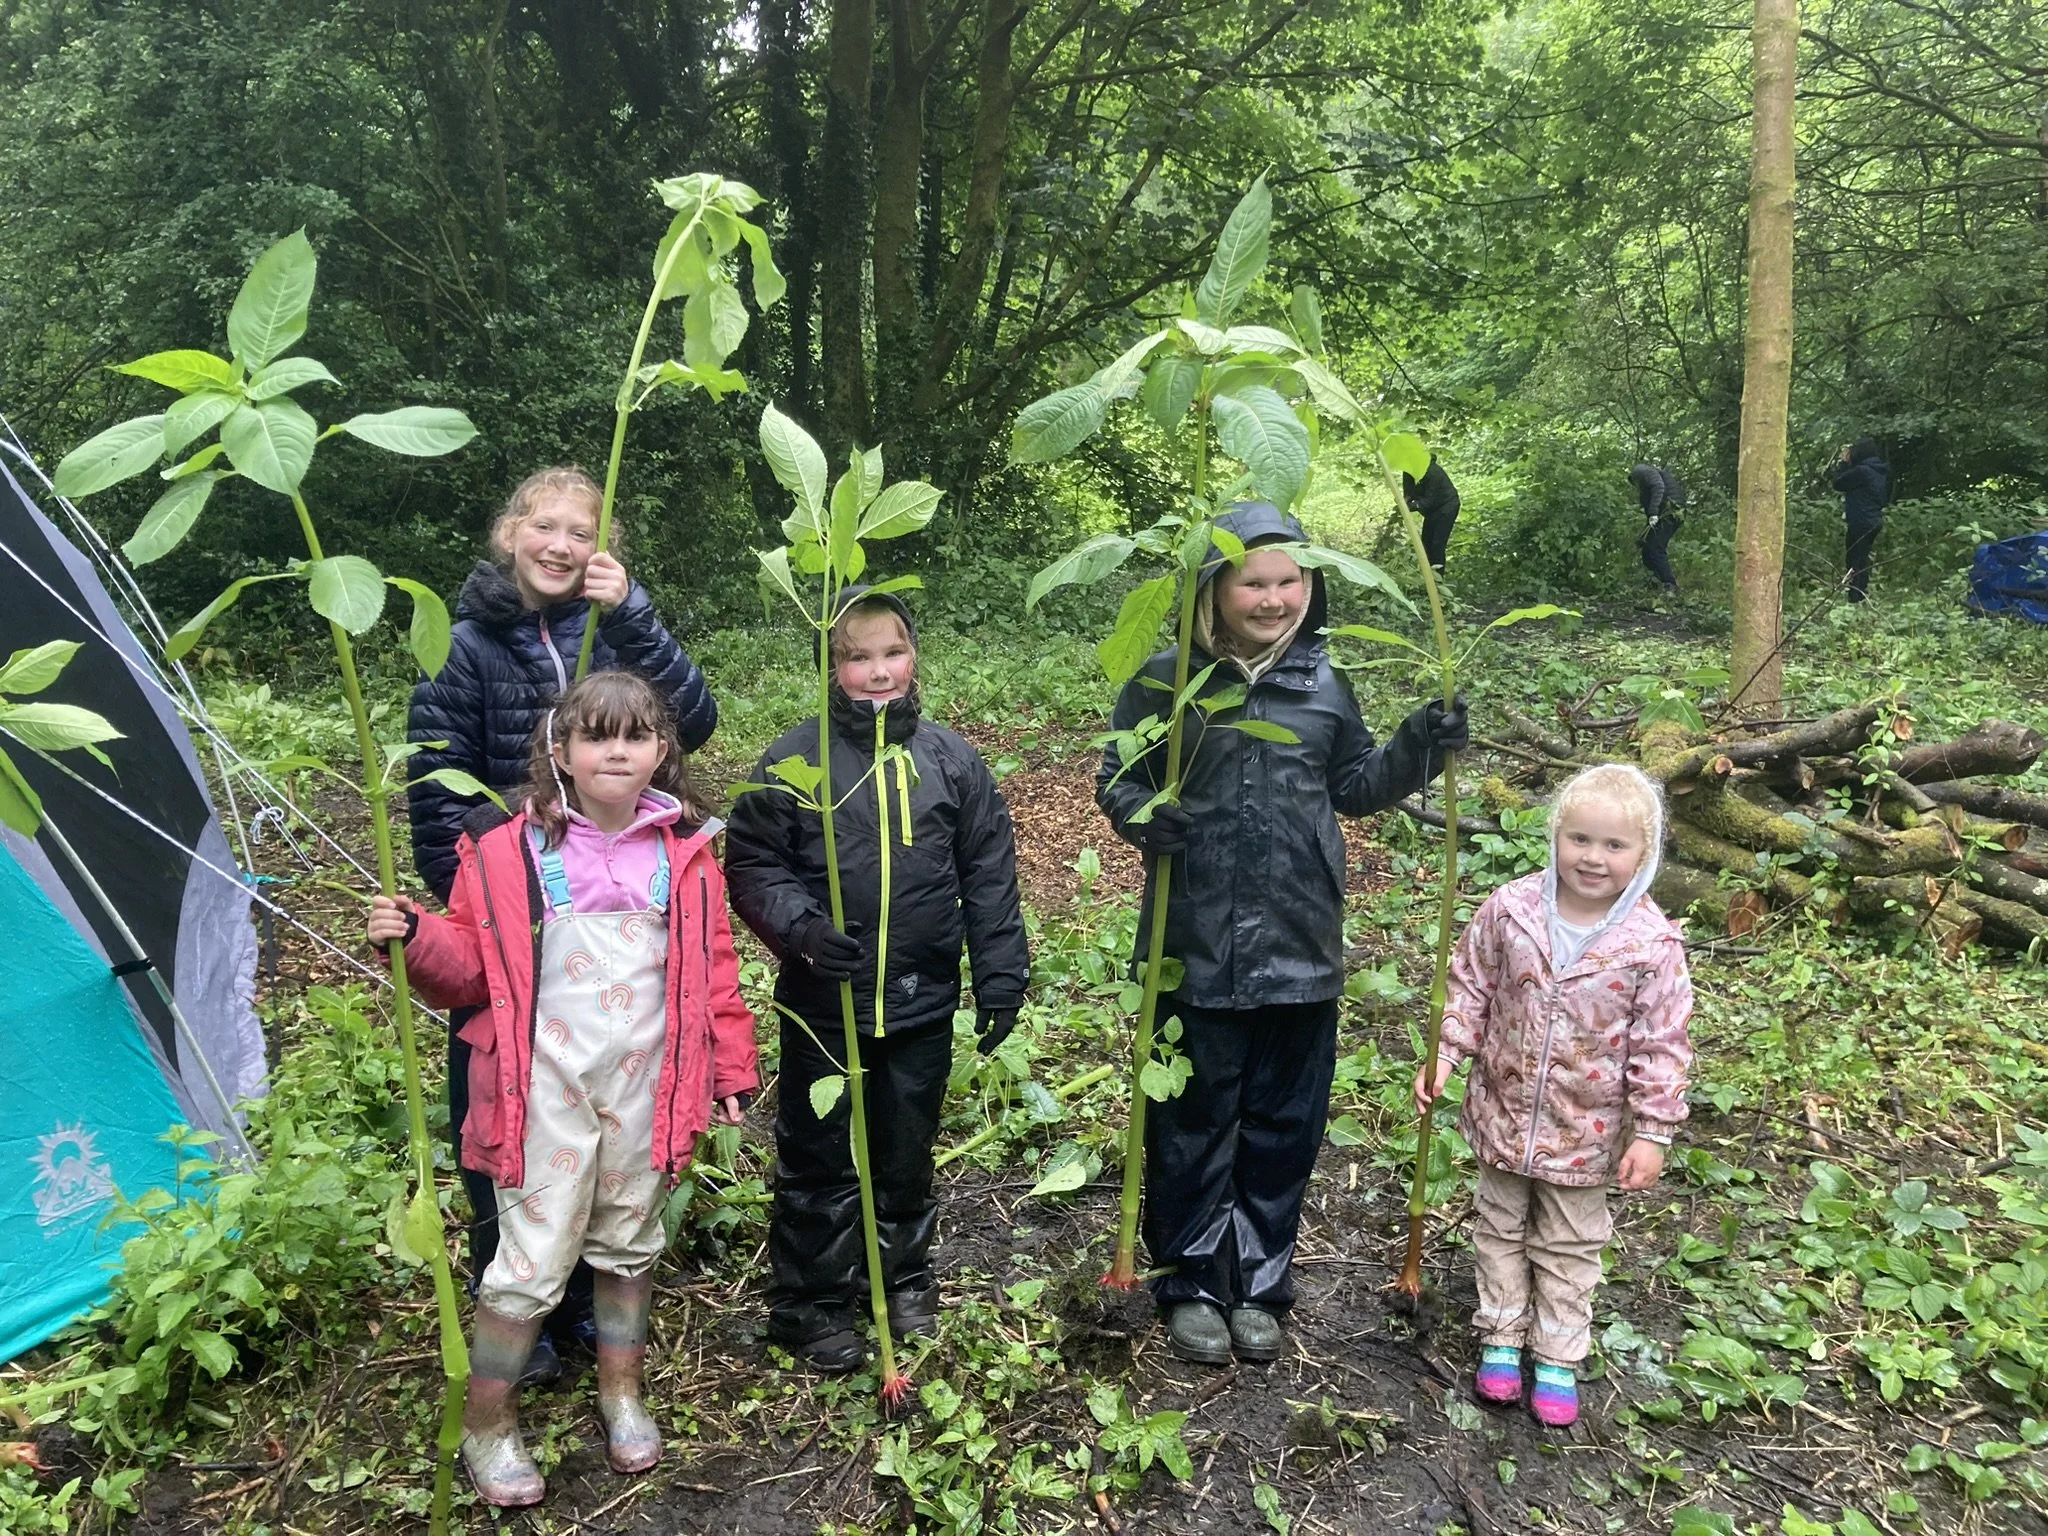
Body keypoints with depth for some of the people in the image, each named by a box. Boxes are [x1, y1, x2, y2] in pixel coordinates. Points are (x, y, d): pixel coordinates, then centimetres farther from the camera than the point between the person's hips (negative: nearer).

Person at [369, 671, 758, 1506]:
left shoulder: (685, 850, 0)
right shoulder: (509, 847, -7)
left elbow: (714, 968, 6)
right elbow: (470, 967, -1)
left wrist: (730, 1067, 8)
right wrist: (413, 937, -20)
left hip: (646, 1082, 3)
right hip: (545, 1083, -2)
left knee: (628, 1243, 20)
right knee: (534, 1260, 2)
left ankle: (621, 1393, 41)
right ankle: (486, 1424, 26)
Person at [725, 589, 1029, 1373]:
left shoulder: (950, 758, 1)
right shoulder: (794, 759, -7)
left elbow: (989, 875, 4)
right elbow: (750, 866, -4)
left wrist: (1000, 976, 2)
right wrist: (797, 926, -21)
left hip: (922, 999, 2)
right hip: (823, 1002, -2)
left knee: (908, 1149, 18)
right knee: (819, 1155, 9)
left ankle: (905, 1274, 39)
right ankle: (812, 1301, 27)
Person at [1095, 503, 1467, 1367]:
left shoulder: (1323, 684, 5)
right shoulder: (1165, 681, -5)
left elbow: (1353, 787, 14)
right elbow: (1114, 779, 1)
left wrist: (1416, 749, -2)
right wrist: (1142, 815, -20)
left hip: (1301, 951, 3)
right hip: (1195, 953, -3)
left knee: (1285, 1129, 14)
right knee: (1192, 1125, 10)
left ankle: (1258, 1287, 32)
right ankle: (1191, 1286, 29)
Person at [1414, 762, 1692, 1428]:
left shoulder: (1652, 943, -18)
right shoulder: (1511, 908, -14)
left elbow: (1660, 1044, -11)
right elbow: (1470, 985, -1)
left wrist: (1653, 1130, -10)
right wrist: (1445, 1054, -7)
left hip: (1586, 1129, -2)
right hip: (1504, 1109, 2)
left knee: (1570, 1245, 16)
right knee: (1500, 1228, 19)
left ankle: (1558, 1358, 33)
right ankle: (1501, 1337, 38)